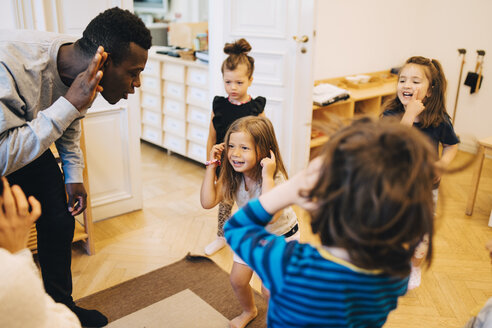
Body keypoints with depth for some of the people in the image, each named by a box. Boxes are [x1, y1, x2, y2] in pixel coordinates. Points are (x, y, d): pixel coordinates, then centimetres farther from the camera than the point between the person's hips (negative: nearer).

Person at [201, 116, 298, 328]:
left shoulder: (276, 179, -36)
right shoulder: (232, 176, -18)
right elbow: (208, 202, -24)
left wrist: (267, 177, -52)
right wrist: (211, 166, -25)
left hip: (280, 237, -5)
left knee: (270, 289, -2)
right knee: (237, 280, 13)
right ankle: (249, 310, 46)